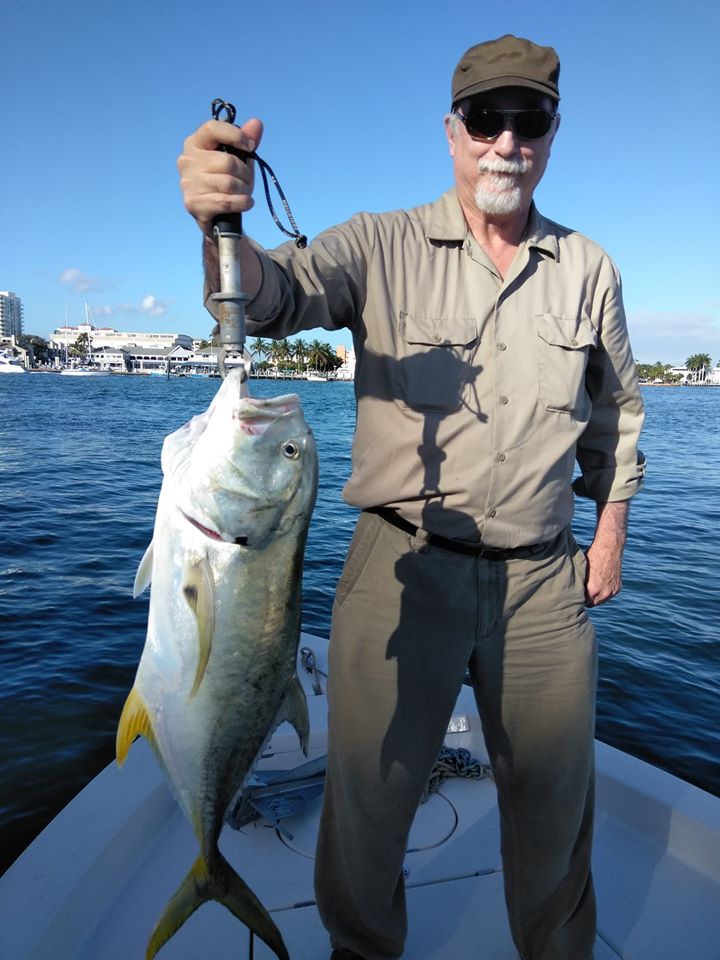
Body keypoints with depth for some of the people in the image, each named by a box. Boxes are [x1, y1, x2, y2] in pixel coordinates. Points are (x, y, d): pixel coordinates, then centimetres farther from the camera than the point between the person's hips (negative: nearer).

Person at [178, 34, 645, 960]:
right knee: (368, 794, 11)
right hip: (404, 568, -2)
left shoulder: (589, 269, 8)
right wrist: (221, 224, -41)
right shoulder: (382, 246, -3)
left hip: (543, 581, 3)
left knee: (554, 803, 18)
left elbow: (616, 411, 17)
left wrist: (611, 534, 13)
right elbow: (273, 296, -20)